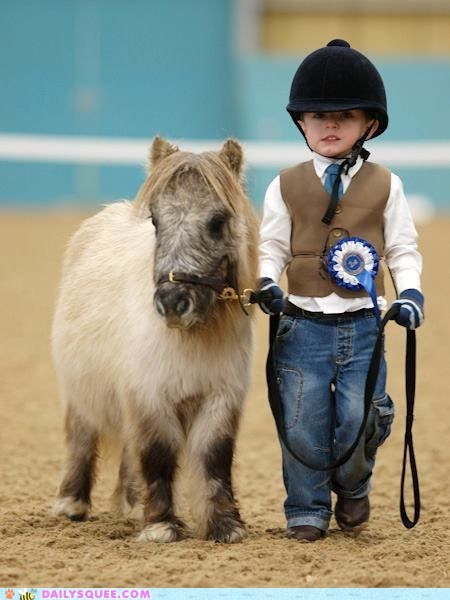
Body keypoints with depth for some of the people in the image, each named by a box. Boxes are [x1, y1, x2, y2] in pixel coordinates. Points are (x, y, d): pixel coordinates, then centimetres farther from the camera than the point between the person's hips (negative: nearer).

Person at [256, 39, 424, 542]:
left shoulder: (384, 186, 3)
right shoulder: (286, 186, 3)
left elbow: (403, 249, 7)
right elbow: (272, 246, 6)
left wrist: (410, 292, -10)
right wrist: (267, 283, -13)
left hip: (362, 325, 0)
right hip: (304, 325, 0)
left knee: (359, 418, -3)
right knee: (303, 422, 1)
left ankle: (352, 489, 27)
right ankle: (307, 511, 17)